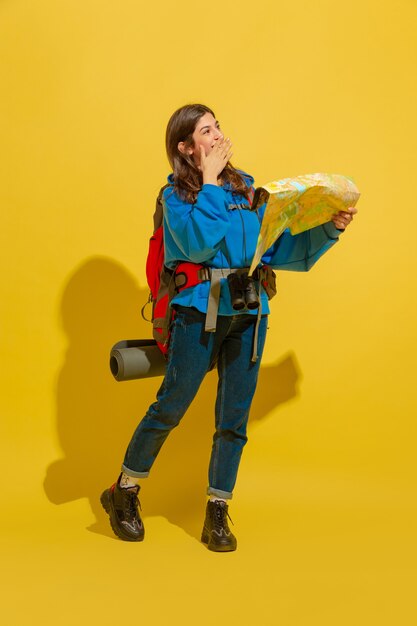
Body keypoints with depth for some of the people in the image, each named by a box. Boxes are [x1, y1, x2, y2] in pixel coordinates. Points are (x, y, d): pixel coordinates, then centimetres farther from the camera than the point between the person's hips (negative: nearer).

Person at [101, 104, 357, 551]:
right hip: (200, 311, -4)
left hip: (249, 313, 4)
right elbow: (198, 244, -18)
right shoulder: (176, 193, 1)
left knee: (234, 418, 7)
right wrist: (210, 183, -10)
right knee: (171, 406, 2)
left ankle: (217, 513, 22)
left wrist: (329, 228, 1)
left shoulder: (248, 187, 12)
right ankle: (123, 493, 24)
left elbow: (279, 249, 10)